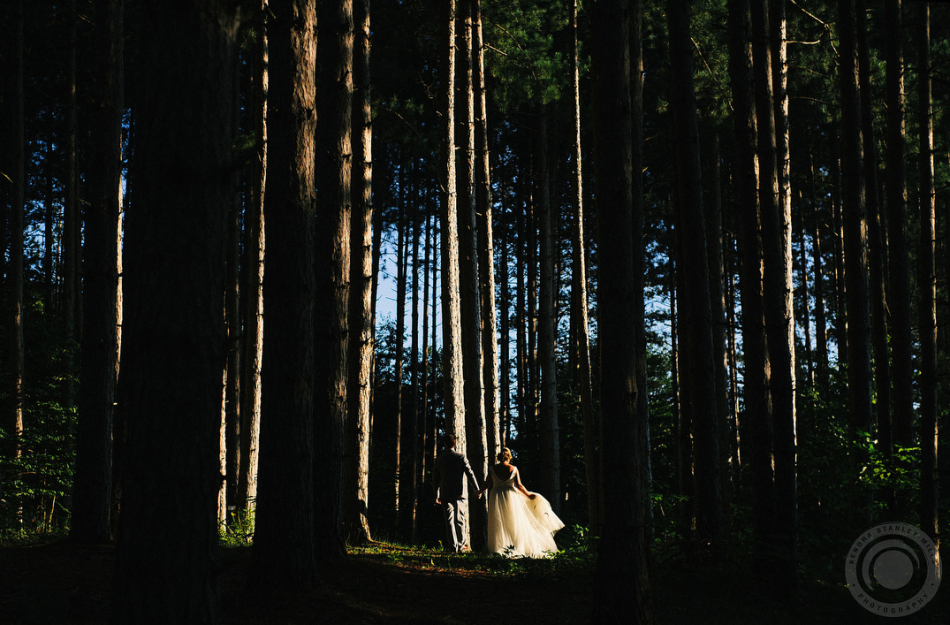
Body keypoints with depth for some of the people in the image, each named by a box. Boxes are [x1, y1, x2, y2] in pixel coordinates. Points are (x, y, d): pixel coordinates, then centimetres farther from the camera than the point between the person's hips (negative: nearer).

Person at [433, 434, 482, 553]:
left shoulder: (439, 459, 3)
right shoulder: (461, 457, -3)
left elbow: (435, 478, 9)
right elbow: (470, 474, -5)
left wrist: (436, 494, 20)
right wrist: (477, 489, 3)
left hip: (445, 494, 0)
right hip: (459, 493, 0)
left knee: (449, 520, 2)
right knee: (460, 520, 10)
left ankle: (453, 545, -2)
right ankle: (461, 544, 13)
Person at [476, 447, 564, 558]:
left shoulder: (492, 469, -3)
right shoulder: (513, 469, -5)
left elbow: (488, 484, 1)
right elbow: (518, 485, -6)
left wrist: (480, 492, 19)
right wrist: (528, 495, 5)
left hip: (496, 497, 1)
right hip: (510, 496, -1)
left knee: (498, 524, 5)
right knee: (515, 523, 8)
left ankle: (499, 547, 0)